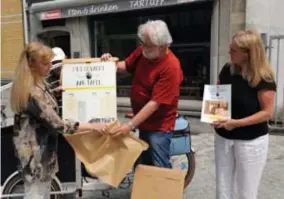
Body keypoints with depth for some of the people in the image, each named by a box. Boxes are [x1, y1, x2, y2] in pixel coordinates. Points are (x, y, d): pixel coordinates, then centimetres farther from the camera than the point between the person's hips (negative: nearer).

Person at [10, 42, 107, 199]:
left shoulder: (33, 84, 2)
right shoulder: (33, 92, -29)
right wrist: (92, 126, -25)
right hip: (35, 149, -10)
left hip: (39, 146, 10)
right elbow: (57, 124, -29)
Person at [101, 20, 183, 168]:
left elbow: (155, 103, -28)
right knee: (143, 167, 19)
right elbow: (126, 66, 11)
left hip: (159, 127, -7)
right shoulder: (142, 51, -4)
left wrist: (130, 125, -30)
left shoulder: (171, 67, -27)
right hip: (143, 123, 7)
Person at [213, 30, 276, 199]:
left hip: (251, 141, -5)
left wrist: (237, 123, -25)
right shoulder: (227, 70, -1)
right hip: (223, 137, 5)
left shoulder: (263, 78, -17)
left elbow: (267, 112, -16)